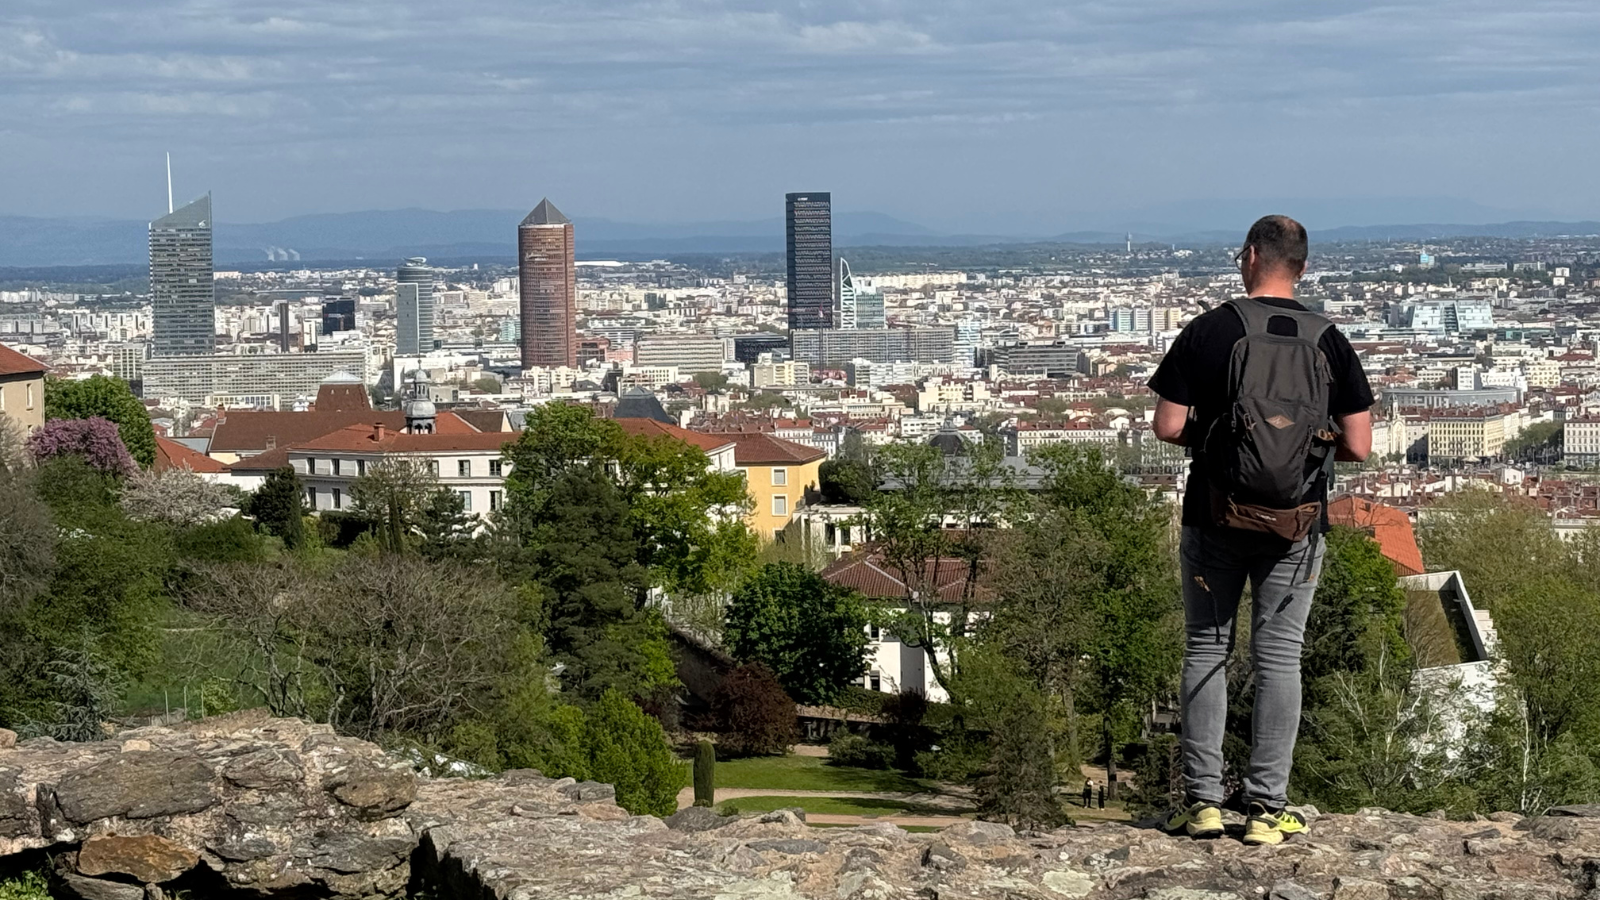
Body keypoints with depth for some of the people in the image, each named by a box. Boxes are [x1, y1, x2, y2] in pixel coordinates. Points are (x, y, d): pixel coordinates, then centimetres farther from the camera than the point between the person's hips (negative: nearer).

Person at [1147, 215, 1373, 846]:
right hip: (1298, 524, 1)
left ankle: (1202, 800, 9)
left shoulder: (1209, 332, -5)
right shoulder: (1329, 342, 0)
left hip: (1216, 517, -1)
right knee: (1279, 658, 6)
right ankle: (1267, 808, 5)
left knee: (1206, 651, 10)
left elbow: (1167, 427, -7)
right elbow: (1358, 446, -3)